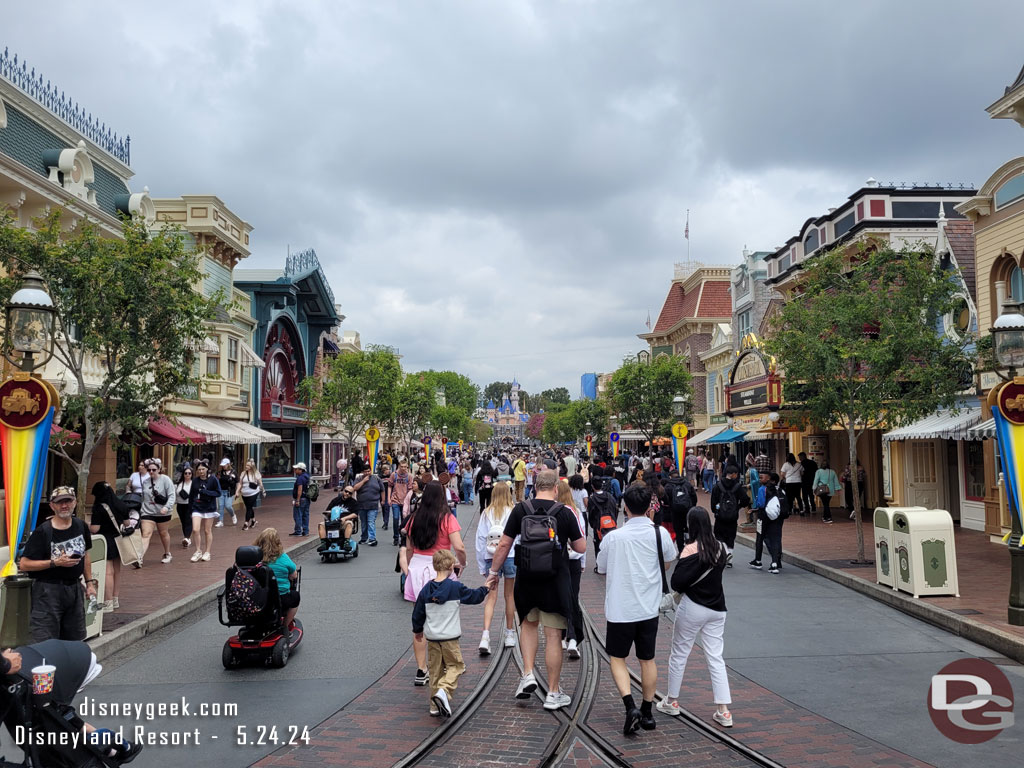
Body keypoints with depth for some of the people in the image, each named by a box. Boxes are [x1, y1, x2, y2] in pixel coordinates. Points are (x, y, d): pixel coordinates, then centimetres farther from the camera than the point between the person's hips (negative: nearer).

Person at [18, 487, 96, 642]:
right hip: (48, 589, -5)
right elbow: (24, 564, -13)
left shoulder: (81, 526, 5)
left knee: (74, 640, 11)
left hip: (75, 587, 5)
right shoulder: (43, 531, -11)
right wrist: (56, 562, -19)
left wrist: (89, 582, 15)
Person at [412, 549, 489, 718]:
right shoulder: (456, 588, -11)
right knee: (455, 666, 8)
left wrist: (417, 630, 26)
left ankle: (436, 706, 16)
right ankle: (443, 691, -17)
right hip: (450, 637, -4)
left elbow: (418, 613, 9)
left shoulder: (426, 589, 0)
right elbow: (474, 596, 3)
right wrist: (485, 588, 23)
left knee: (435, 670, 14)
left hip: (431, 637, 4)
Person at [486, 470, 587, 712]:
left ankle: (528, 674, 14)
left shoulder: (520, 510, -3)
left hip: (526, 578, 2)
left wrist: (493, 572, 10)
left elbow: (504, 544, -1)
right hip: (555, 581, -2)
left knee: (529, 623, 26)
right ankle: (553, 694, 13)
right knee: (553, 636, 5)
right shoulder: (564, 513, -6)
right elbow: (581, 547, 0)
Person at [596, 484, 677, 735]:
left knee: (617, 658, 11)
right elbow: (667, 564, 12)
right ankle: (647, 712, 24)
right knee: (647, 660, 15)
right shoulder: (660, 534, -7)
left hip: (620, 609, -2)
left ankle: (631, 707, -4)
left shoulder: (612, 537, -12)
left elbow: (602, 569, 3)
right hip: (649, 608, 3)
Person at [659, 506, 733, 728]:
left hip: (692, 608, -5)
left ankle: (671, 701, 25)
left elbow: (677, 582, -19)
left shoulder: (692, 549, -19)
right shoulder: (720, 548, 0)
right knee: (715, 658, 9)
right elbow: (718, 572, 10)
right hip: (716, 608, 5)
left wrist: (682, 589, 1)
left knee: (678, 654, 12)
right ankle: (724, 711, 6)